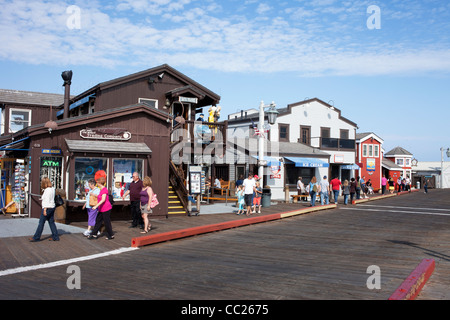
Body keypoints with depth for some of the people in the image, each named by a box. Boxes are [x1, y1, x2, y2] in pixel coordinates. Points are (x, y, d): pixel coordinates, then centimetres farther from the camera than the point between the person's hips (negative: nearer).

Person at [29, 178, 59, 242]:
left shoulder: (47, 190, -15)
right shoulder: (52, 189, 12)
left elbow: (47, 200, -19)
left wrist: (45, 209, -19)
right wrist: (43, 204, 31)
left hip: (47, 208, -9)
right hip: (52, 207, 9)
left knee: (41, 222, -2)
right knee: (51, 222, 10)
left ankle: (36, 237, 4)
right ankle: (55, 237, 10)